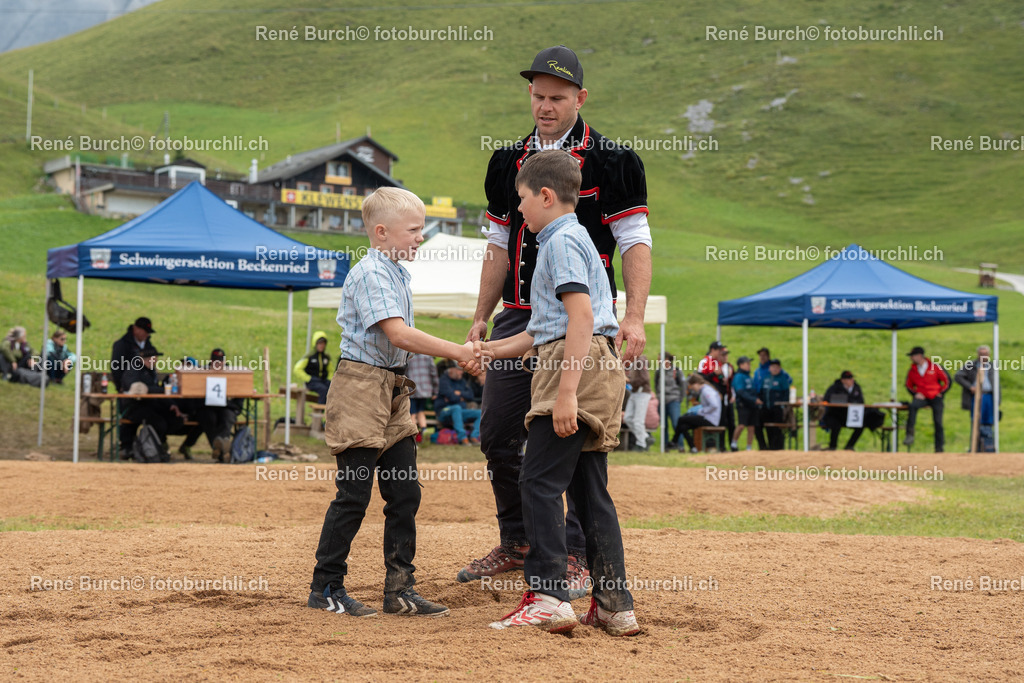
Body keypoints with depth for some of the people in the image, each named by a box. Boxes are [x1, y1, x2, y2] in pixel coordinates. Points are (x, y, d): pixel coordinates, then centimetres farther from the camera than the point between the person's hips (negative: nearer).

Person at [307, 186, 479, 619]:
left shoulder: (399, 274, 14)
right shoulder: (370, 274, -15)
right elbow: (398, 334, -25)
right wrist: (457, 352, -27)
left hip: (393, 391, 9)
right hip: (361, 386, -9)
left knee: (405, 493, 8)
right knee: (354, 494, -4)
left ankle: (400, 589, 15)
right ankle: (325, 587, 6)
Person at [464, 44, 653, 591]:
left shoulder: (611, 162, -3)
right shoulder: (508, 162, 13)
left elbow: (635, 243, -6)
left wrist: (634, 317, -17)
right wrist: (481, 316, 14)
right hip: (519, 318, 6)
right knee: (498, 434, 8)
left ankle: (576, 556, 5)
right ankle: (516, 544, 24)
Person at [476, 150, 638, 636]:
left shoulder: (561, 240, -7)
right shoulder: (575, 239, 25)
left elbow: (581, 315, -19)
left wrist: (566, 392, -24)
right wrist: (494, 351, 35)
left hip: (576, 366, -10)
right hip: (598, 374, 10)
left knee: (541, 481, -10)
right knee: (590, 490, 8)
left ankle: (548, 598, -14)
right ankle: (615, 607, 8)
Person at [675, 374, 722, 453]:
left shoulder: (706, 390, -15)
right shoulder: (703, 390, 17)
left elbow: (714, 405, -27)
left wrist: (701, 411, -16)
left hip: (710, 420, -10)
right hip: (707, 418, 10)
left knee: (681, 420, -7)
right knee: (683, 427, 1)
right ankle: (693, 448, 0)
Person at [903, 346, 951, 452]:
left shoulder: (935, 367, -4)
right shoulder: (912, 370, 5)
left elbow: (947, 381, 4)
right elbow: (909, 386, 18)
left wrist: (941, 393, -1)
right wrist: (915, 394, 1)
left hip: (935, 397, -1)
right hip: (922, 397, 1)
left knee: (938, 423, -3)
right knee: (912, 406, -31)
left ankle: (939, 448, 8)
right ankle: (910, 435, -33)